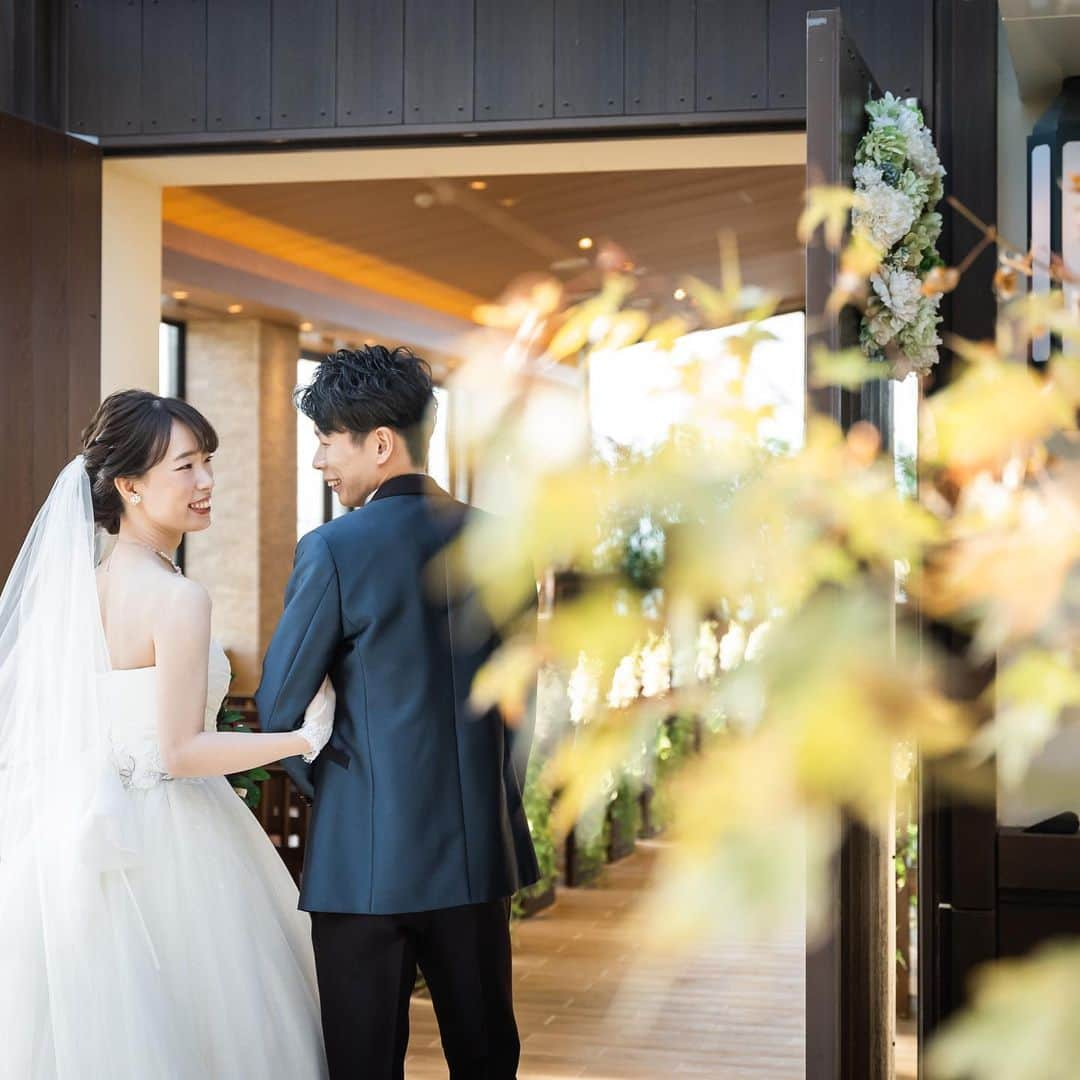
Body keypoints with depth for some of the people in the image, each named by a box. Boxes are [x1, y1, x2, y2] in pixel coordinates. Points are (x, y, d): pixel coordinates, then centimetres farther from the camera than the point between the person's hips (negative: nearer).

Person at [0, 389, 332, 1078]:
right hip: (168, 847, -8)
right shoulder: (179, 599, -18)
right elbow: (179, 753, -19)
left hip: (94, 849, 8)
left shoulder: (83, 585, 7)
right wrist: (305, 737, -17)